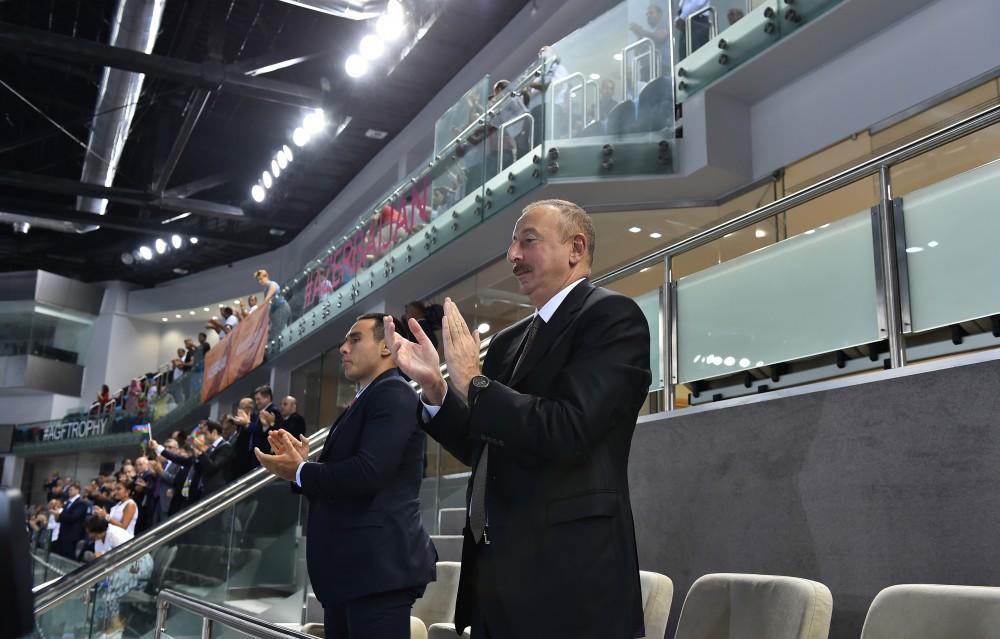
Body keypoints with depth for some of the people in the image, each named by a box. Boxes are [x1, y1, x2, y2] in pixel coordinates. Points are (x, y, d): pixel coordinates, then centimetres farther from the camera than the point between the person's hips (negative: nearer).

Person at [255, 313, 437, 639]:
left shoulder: (393, 394, -10)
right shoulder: (365, 401, 20)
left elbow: (369, 471, -23)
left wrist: (299, 472, -10)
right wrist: (304, 461, 6)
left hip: (378, 565, -10)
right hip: (351, 567, 10)